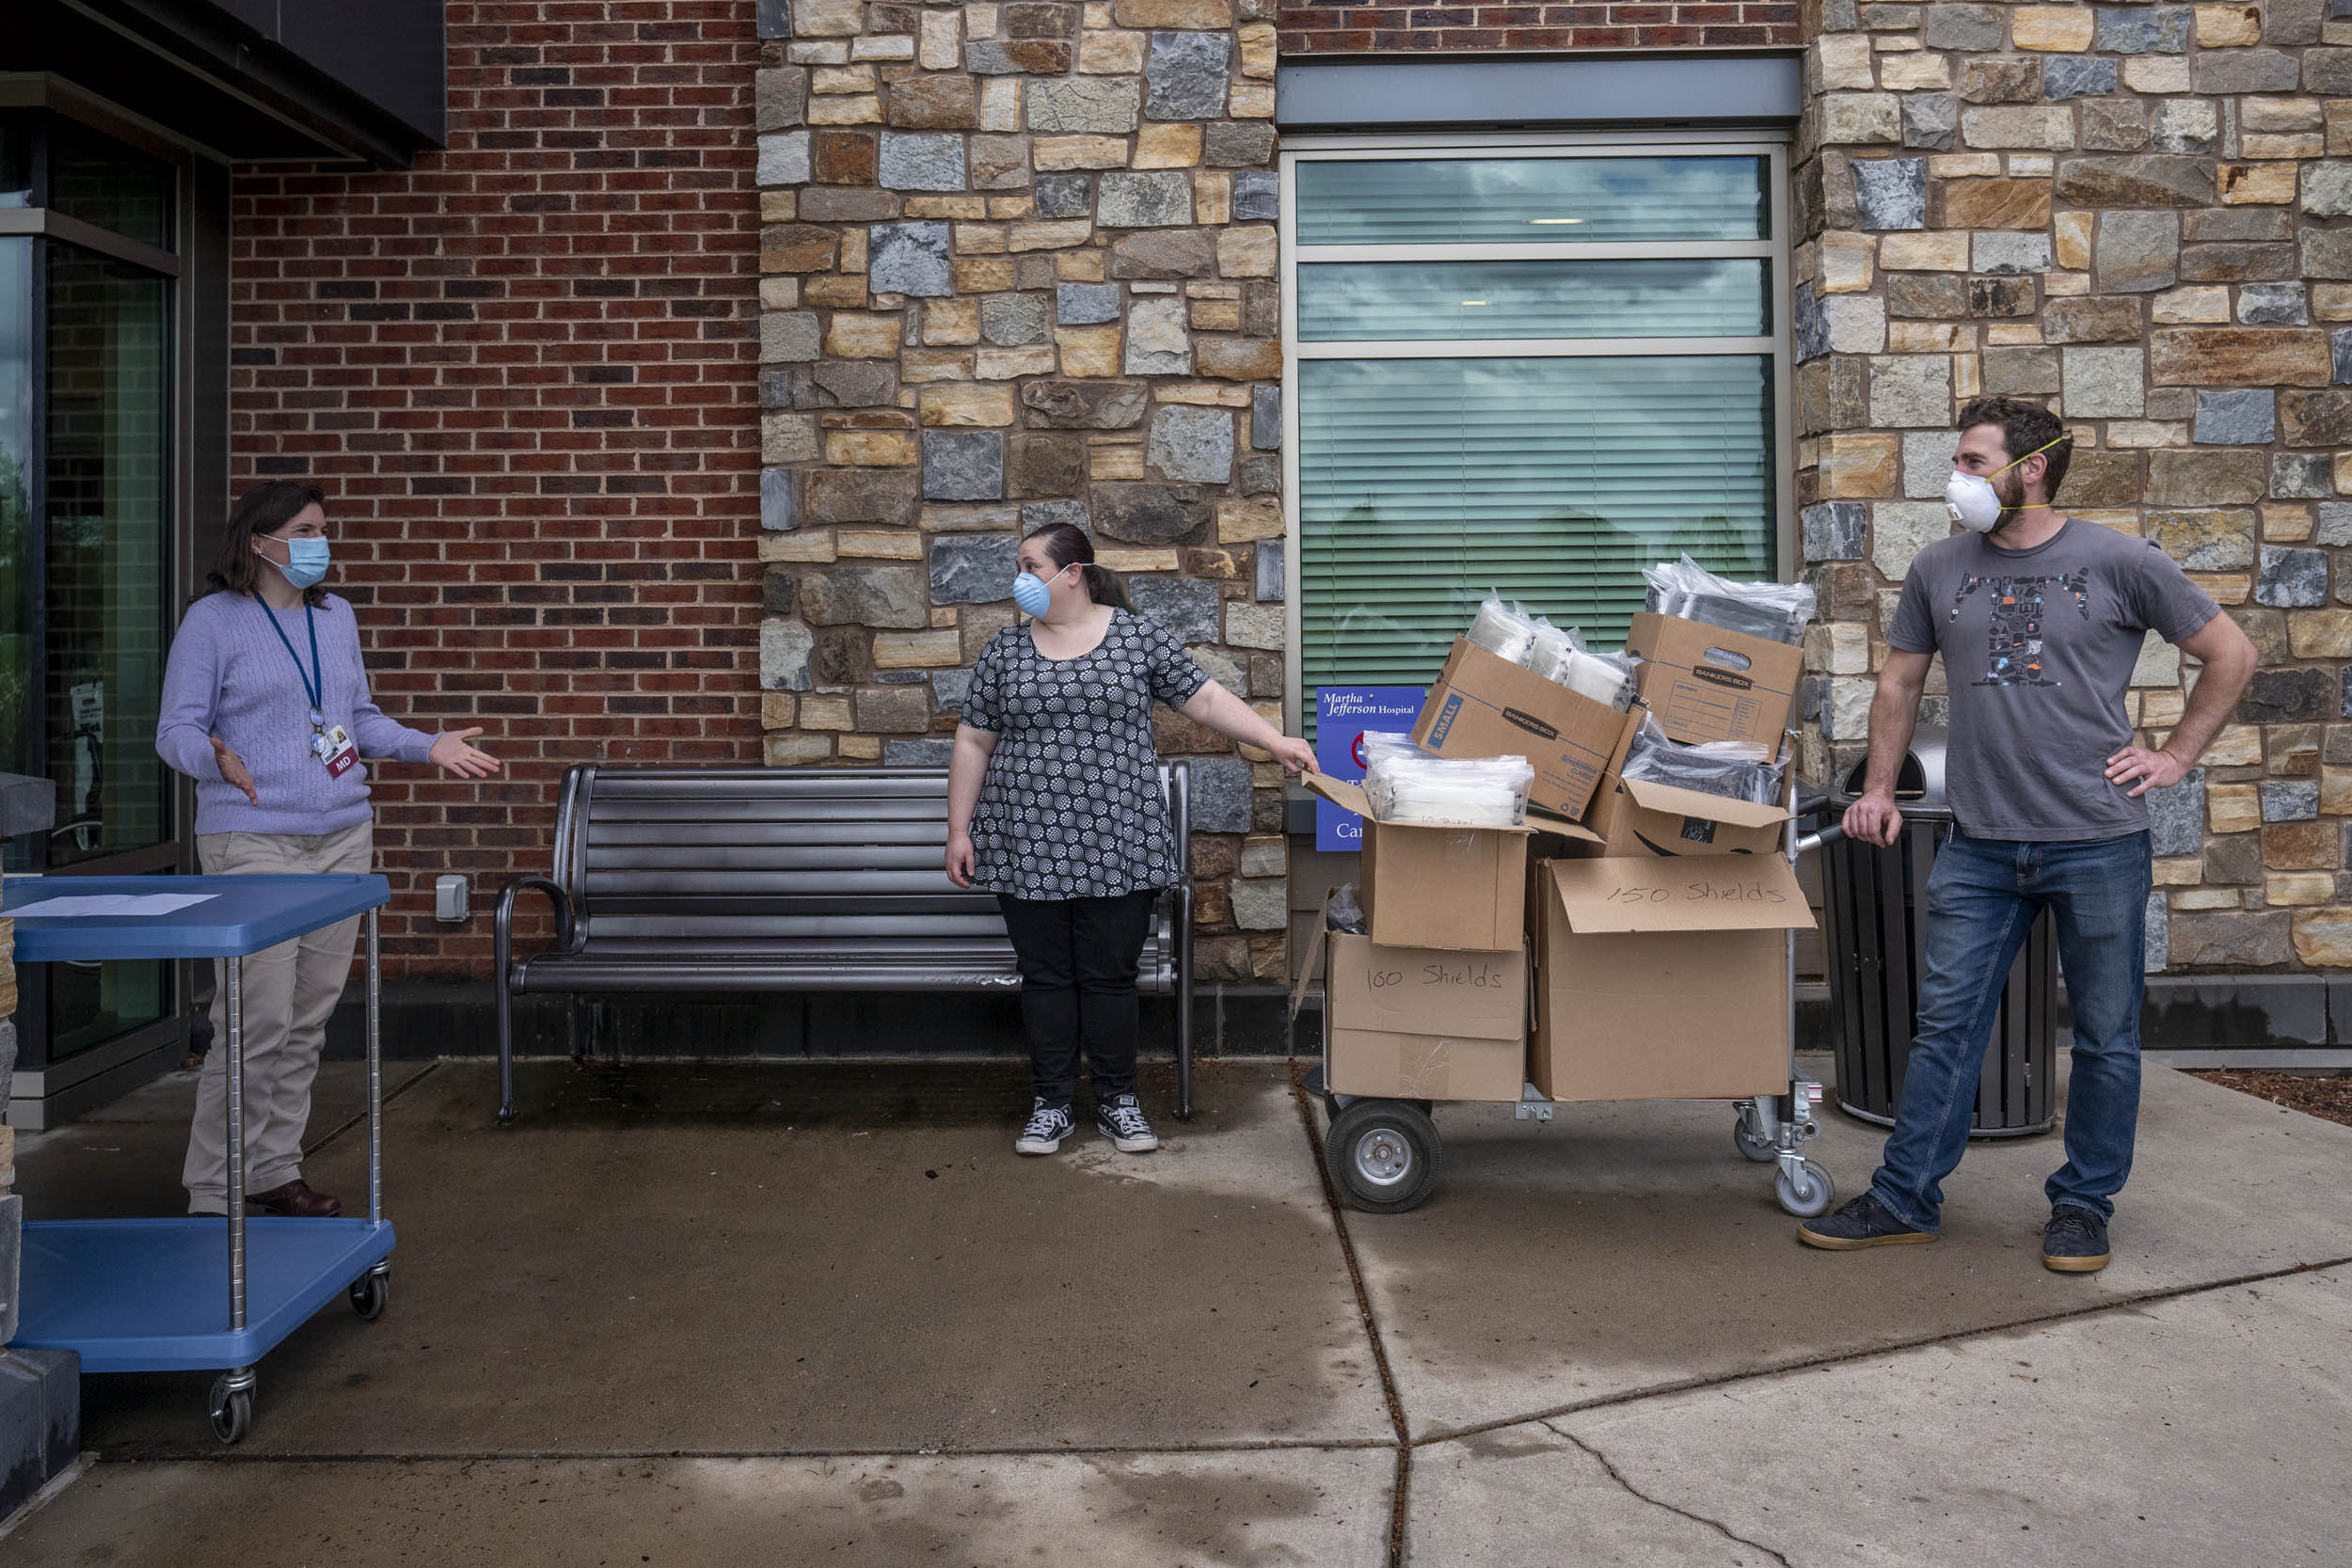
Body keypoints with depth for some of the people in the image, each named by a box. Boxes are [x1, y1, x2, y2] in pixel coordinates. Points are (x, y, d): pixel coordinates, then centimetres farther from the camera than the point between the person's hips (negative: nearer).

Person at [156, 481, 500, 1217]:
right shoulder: (213, 620, -3)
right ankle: (212, 1190, 4)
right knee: (258, 1021, -10)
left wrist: (428, 746, 7)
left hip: (343, 838, 6)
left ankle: (273, 1170, 21)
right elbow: (175, 729, -5)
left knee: (308, 1020, 9)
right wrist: (217, 756, -26)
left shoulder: (337, 615, 15)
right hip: (253, 841, -6)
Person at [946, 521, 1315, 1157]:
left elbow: (1205, 698, 1)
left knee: (1110, 977, 4)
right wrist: (959, 830, 4)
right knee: (1045, 978, 7)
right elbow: (973, 744, 8)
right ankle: (1052, 1105, 20)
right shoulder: (1003, 651, 6)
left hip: (1116, 845, -1)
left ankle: (1117, 1101, 20)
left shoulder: (1139, 636, 2)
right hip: (1028, 847, 2)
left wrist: (1274, 740, -9)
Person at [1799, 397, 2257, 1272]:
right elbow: (1900, 682, 16)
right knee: (1946, 1025, 4)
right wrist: (1880, 787, 7)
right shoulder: (1939, 569, 7)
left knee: (2106, 1036, 8)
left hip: (2098, 841, -2)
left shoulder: (2120, 564, -2)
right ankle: (1905, 1201, 13)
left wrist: (2175, 757, 0)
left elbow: (2231, 655, 7)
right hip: (1981, 846, 2)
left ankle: (2083, 1207, 23)